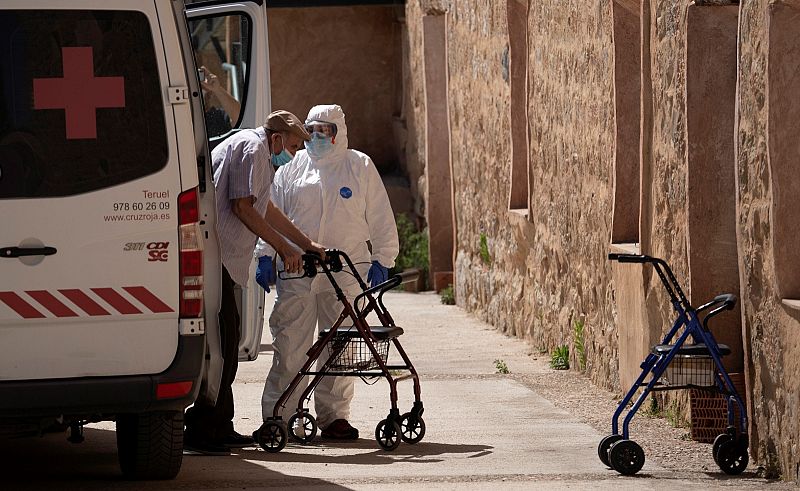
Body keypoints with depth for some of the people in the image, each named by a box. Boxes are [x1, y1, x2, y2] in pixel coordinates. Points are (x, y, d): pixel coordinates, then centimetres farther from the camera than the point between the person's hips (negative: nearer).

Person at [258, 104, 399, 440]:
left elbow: (380, 216, 10)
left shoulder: (360, 167, 9)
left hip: (345, 272, 0)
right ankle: (278, 416, 1)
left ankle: (334, 415, 10)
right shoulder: (291, 168, 12)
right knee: (290, 345, -3)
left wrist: (383, 258, 5)